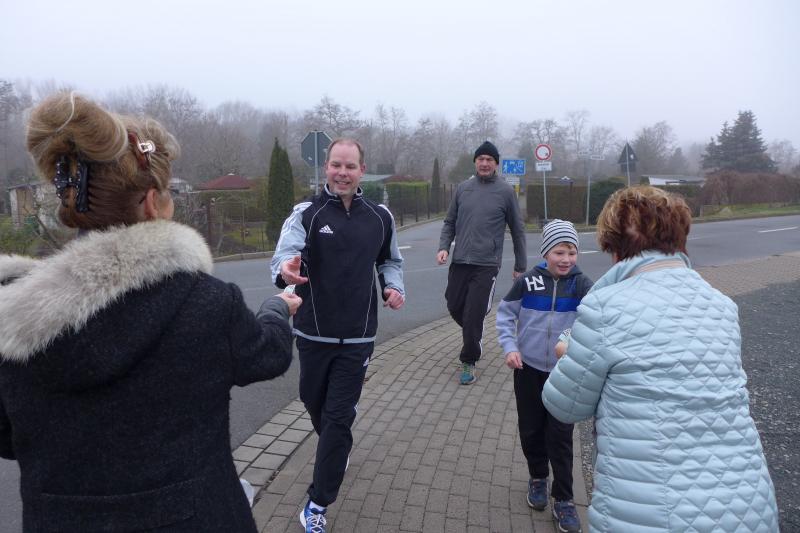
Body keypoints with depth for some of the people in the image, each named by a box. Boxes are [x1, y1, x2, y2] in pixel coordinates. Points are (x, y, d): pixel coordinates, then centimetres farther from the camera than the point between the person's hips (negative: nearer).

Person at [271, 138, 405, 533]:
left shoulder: (380, 217, 0)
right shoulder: (306, 213, -8)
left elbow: (390, 259, 17)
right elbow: (284, 255, -25)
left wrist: (393, 287, -4)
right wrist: (285, 270, -49)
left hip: (357, 338, 0)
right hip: (313, 333, 0)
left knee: (338, 418, 0)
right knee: (314, 403, 19)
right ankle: (337, 450, 52)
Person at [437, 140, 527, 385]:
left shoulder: (505, 191, -1)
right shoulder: (463, 188, 7)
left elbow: (517, 230, 5)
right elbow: (450, 222, 13)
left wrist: (520, 266, 7)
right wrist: (444, 247, -4)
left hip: (487, 265, -4)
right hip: (459, 262, 4)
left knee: (473, 316, -6)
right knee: (454, 307, 12)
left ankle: (469, 362, 14)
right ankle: (473, 335, 42)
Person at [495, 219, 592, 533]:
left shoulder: (581, 284, -9)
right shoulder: (528, 281, -8)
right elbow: (505, 315, 1)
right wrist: (509, 347, -11)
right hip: (528, 369, 1)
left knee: (560, 436, 4)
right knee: (530, 430, 15)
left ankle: (563, 500, 20)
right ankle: (537, 478, 40)